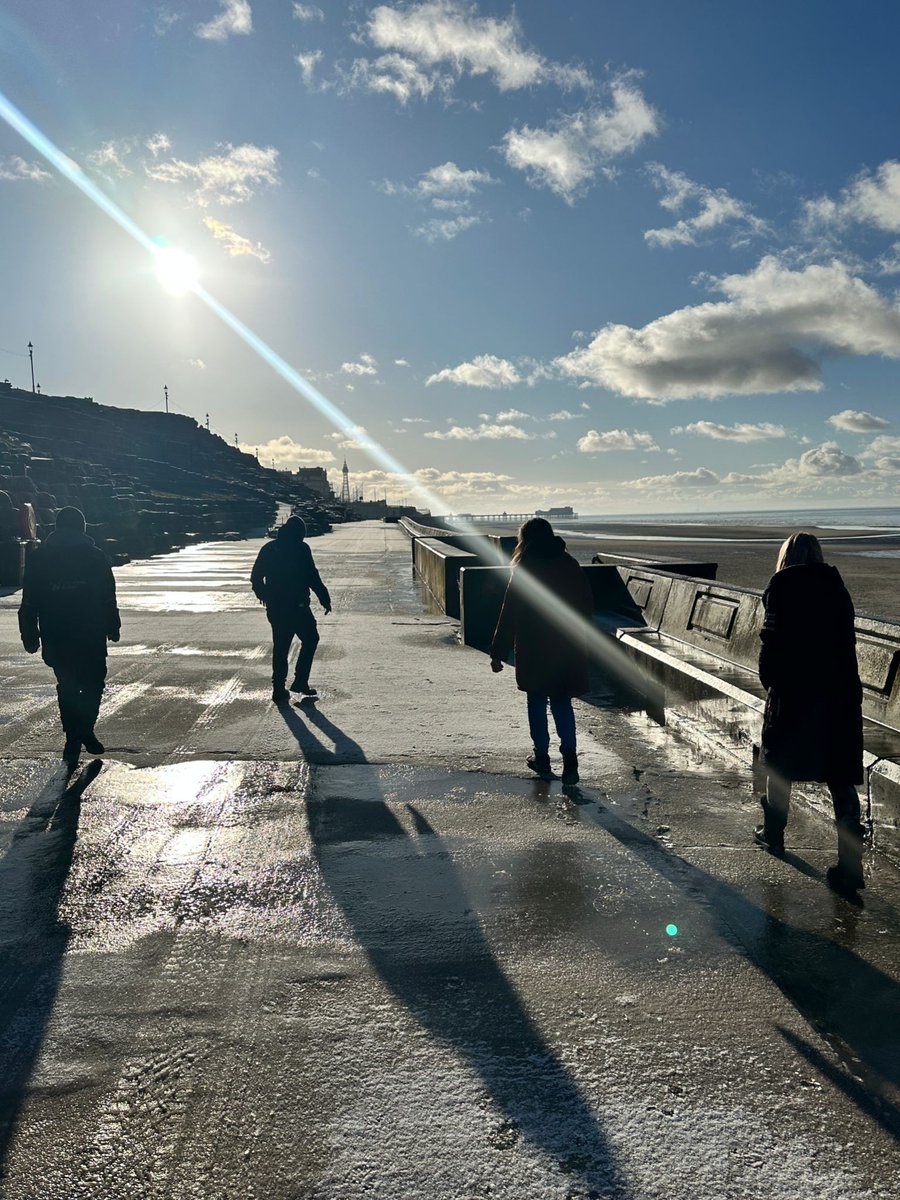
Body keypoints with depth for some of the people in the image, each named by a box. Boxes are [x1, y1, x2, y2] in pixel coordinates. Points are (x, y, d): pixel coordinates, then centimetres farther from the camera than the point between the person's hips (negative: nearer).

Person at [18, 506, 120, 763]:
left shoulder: (38, 558, 3)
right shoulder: (95, 556, -2)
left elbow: (29, 603, 3)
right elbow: (109, 598, -1)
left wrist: (30, 636, 9)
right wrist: (113, 627, 7)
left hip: (56, 638, 2)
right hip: (91, 636, -2)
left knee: (67, 687, 12)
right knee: (94, 682, 14)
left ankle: (74, 740, 11)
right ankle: (85, 730, -1)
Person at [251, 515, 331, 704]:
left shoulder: (269, 548, 8)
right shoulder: (301, 549, -9)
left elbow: (256, 577, 12)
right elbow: (313, 578, -13)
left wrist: (262, 595, 29)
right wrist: (325, 600, -6)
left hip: (275, 608, 6)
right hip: (297, 606, -5)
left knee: (280, 647, 11)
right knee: (310, 639, 13)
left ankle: (279, 690, 10)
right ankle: (300, 682, 9)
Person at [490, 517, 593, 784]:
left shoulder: (523, 571, -11)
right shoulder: (570, 565, 2)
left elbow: (509, 614, -13)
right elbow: (587, 606, 8)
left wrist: (498, 653, -9)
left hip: (534, 651, -3)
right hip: (568, 650, 4)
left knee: (537, 703, 12)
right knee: (562, 703, 11)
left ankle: (542, 758, 20)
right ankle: (570, 757, -2)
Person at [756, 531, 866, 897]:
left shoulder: (783, 585, -5)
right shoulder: (835, 584, 7)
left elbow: (772, 637, -10)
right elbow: (846, 638, 4)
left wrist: (769, 680, 3)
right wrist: (846, 683, 8)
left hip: (793, 691, -3)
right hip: (841, 692, 3)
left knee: (780, 766, 17)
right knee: (841, 778, 4)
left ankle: (773, 833, 33)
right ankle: (850, 868, 2)